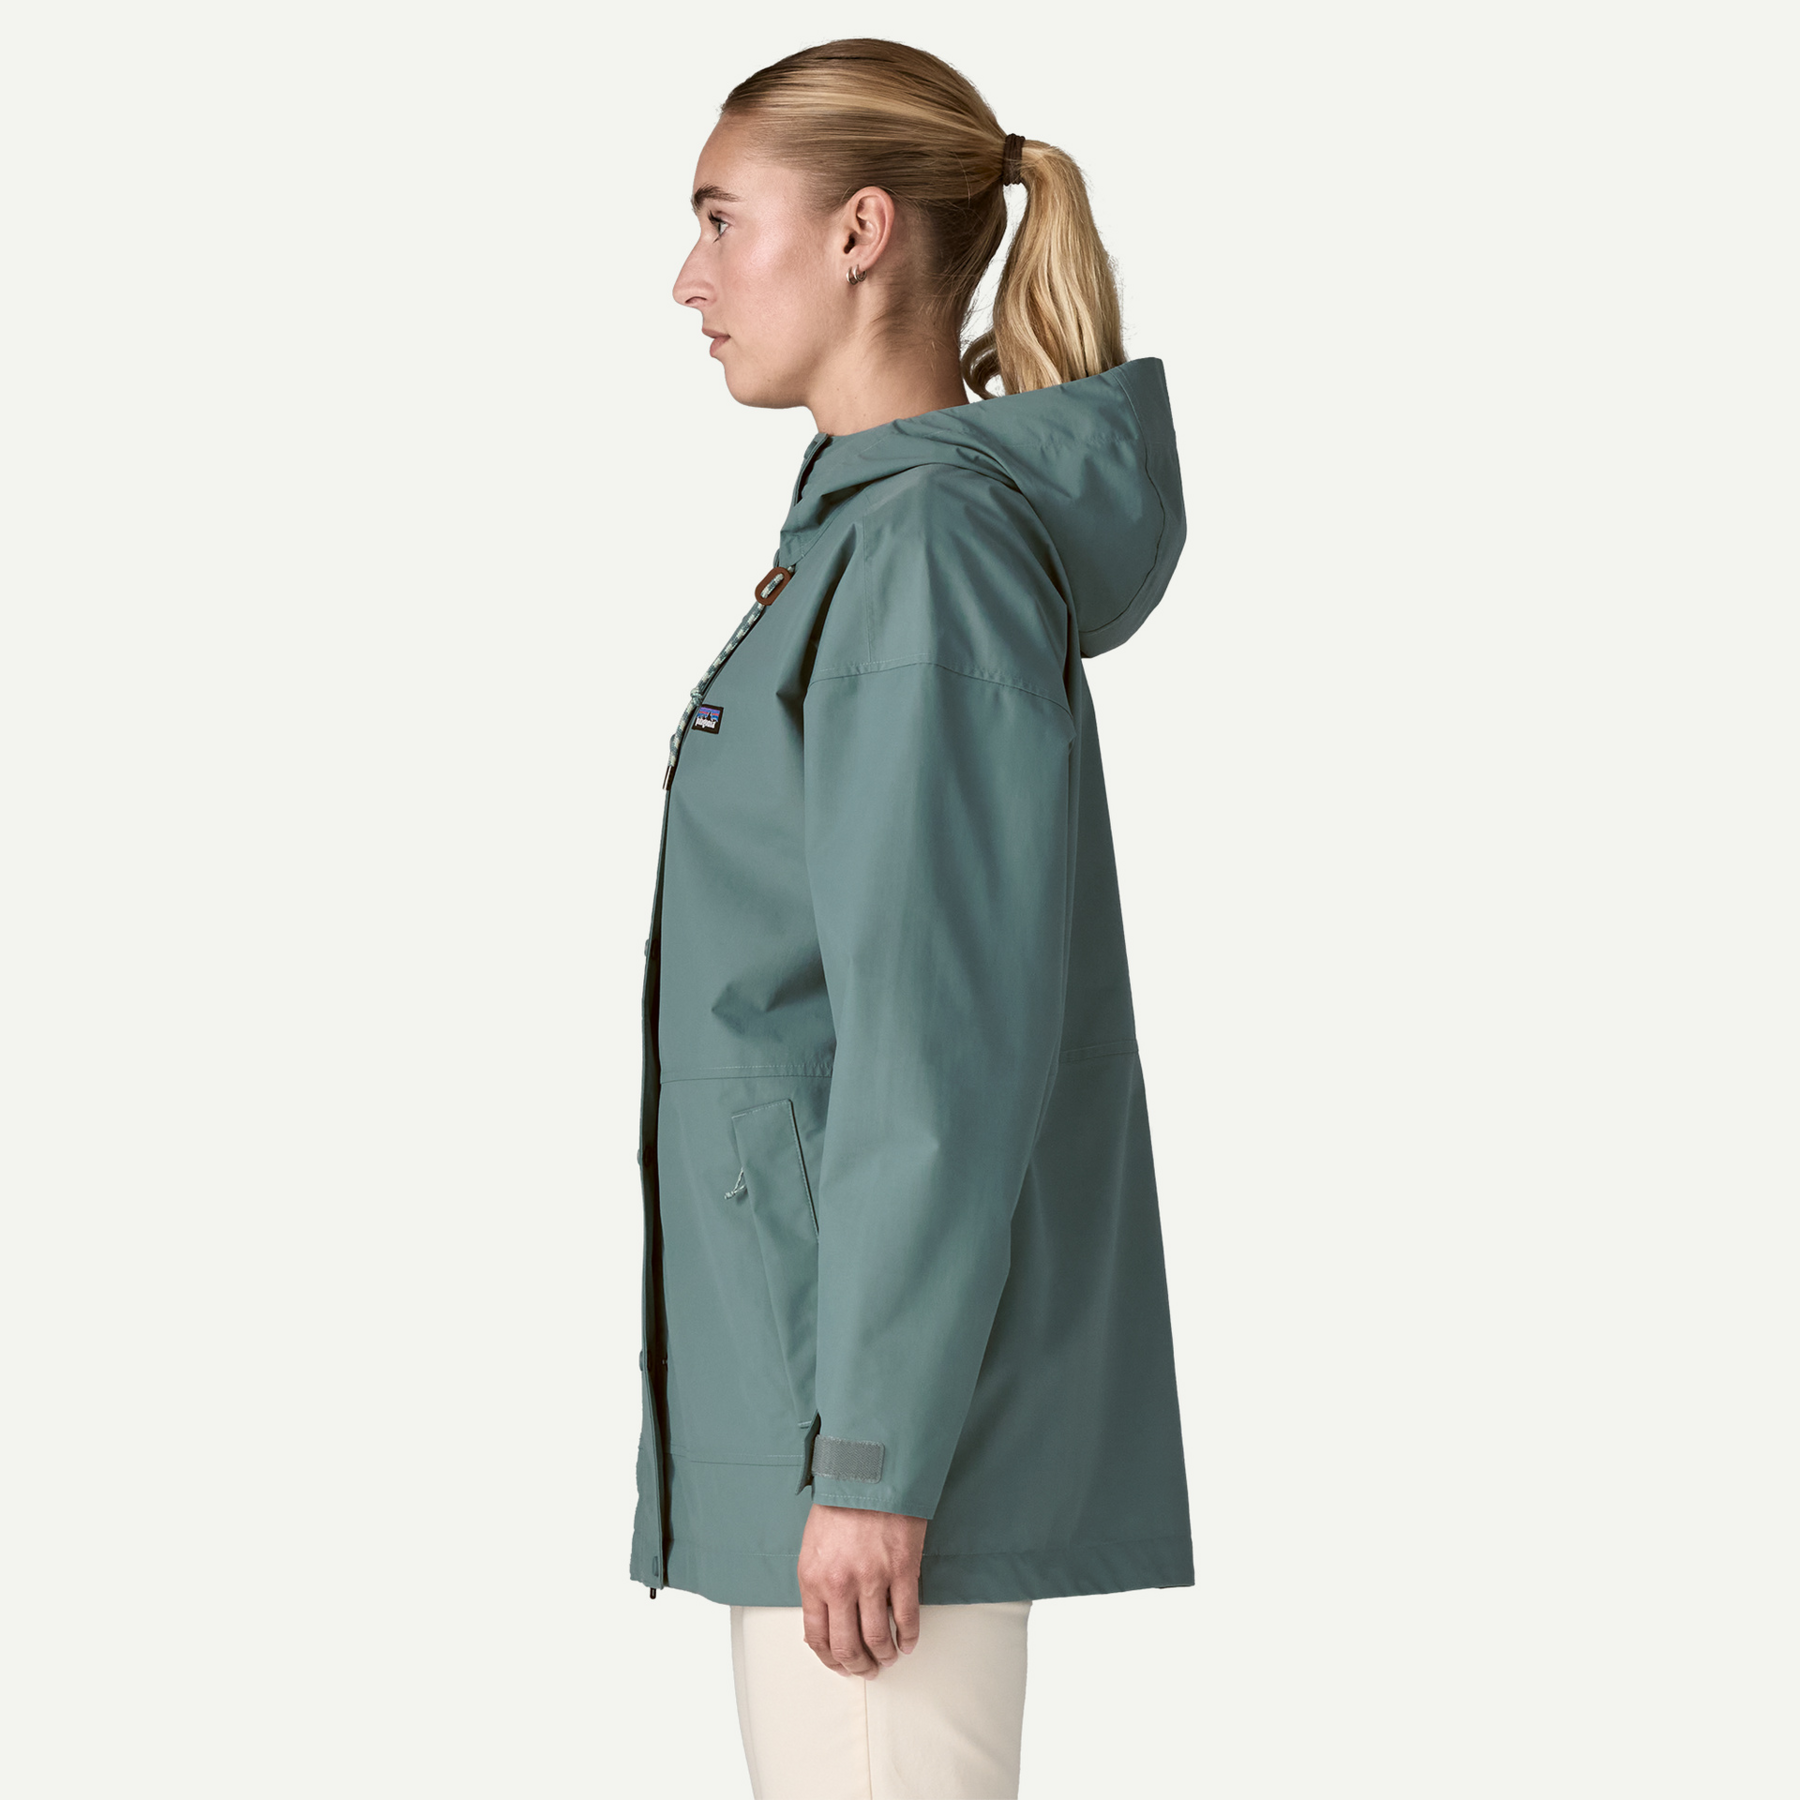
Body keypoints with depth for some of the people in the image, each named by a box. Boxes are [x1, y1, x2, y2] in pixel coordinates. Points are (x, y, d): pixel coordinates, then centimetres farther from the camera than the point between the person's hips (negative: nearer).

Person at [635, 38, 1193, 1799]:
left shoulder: (931, 545, -15)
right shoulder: (860, 530, 16)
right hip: (805, 1382, 10)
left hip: (886, 1384, -10)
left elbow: (947, 1039, -20)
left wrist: (874, 1455, -20)